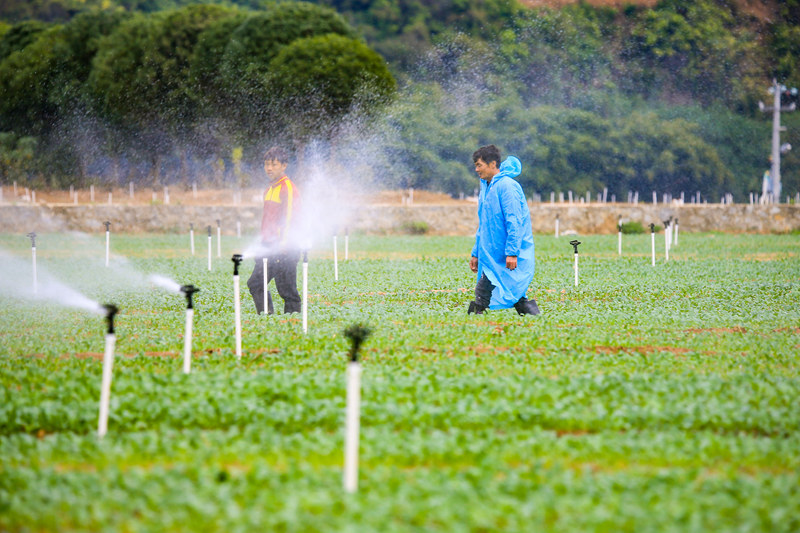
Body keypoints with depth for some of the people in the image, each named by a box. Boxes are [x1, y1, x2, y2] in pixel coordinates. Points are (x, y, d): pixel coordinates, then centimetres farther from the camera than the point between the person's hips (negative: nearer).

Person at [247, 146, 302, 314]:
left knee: (286, 288, -7)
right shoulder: (270, 188, 19)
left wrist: (284, 242, -24)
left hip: (285, 249, -9)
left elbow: (290, 216, -17)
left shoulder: (287, 187, -9)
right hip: (269, 247, 9)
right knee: (255, 283, 6)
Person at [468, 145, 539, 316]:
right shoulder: (486, 187, 17)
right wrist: (476, 253, 22)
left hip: (512, 259, -9)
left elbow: (514, 222, -19)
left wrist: (512, 252, -24)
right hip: (491, 256, 9)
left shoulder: (507, 186, -13)